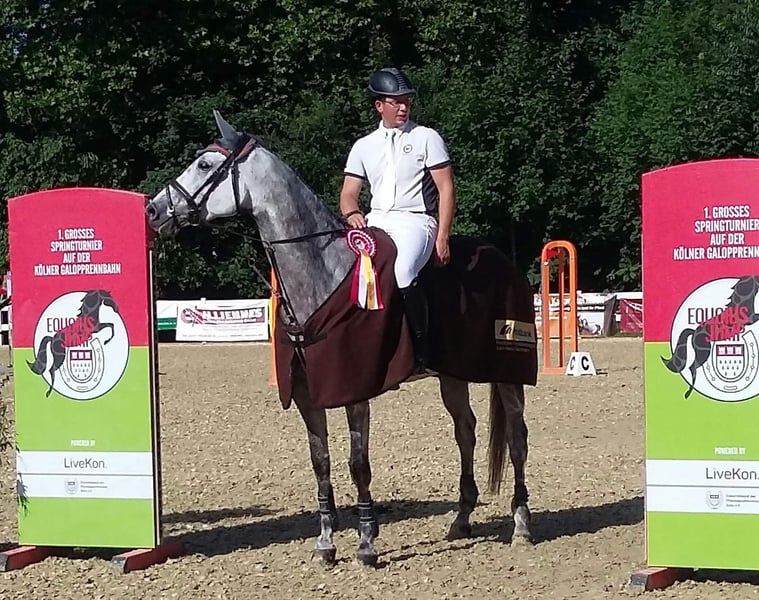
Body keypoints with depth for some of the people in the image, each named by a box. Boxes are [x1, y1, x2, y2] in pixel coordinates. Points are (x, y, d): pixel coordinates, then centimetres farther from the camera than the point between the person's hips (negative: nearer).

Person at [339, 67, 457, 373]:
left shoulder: (426, 138, 6)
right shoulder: (364, 146, 17)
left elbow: (446, 190, 1)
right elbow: (347, 195, 16)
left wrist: (442, 239, -9)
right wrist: (352, 213, -9)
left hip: (415, 220, -5)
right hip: (375, 221, 5)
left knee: (402, 272, -35)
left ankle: (419, 351, -27)